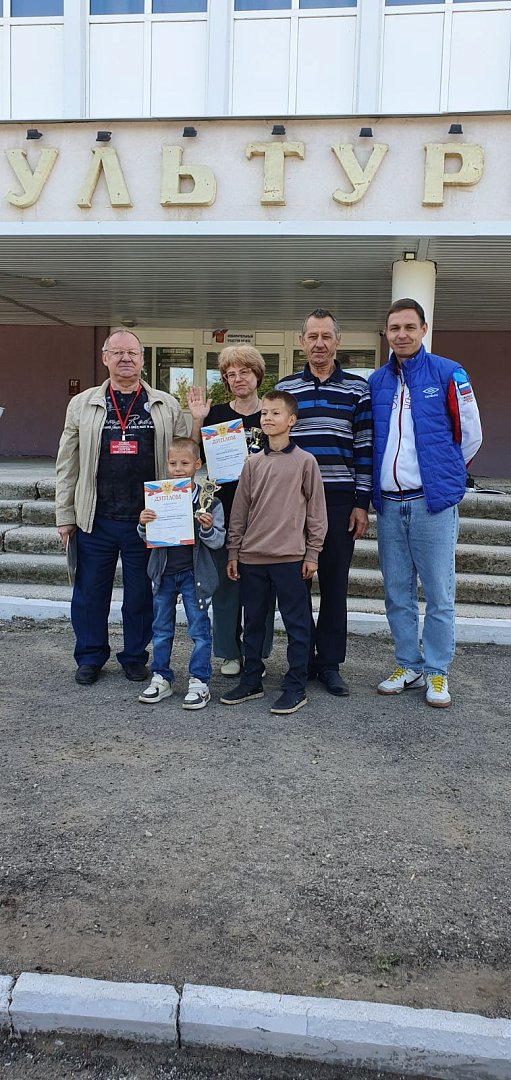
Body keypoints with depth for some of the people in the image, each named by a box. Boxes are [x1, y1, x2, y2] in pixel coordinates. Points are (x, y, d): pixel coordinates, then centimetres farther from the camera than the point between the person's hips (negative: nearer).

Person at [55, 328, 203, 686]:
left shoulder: (166, 406, 6)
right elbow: (68, 465, 8)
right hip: (95, 520, 1)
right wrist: (65, 515, 5)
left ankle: (135, 656, 27)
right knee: (91, 590, 10)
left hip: (147, 519, 0)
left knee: (141, 593, 9)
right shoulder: (83, 404, 7)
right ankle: (90, 656, 27)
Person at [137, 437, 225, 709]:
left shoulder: (208, 501, -7)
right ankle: (161, 678, 26)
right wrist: (143, 524, -15)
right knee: (161, 628, 13)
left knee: (199, 629, 4)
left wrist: (207, 528, -26)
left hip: (193, 574, -3)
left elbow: (217, 542, -6)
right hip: (163, 572, 3)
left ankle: (199, 682, 15)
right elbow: (146, 537, 5)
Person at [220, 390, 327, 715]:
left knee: (296, 624, 3)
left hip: (290, 557, -4)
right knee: (253, 621, 13)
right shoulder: (253, 463, 9)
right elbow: (240, 511, 11)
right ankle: (251, 681, 26)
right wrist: (233, 552, 9)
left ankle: (296, 688, 13)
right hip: (252, 557, 4)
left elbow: (317, 511, -1)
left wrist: (312, 554, -3)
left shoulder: (305, 462, -2)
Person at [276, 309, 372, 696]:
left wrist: (361, 504, -3)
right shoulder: (284, 388, 8)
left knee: (335, 582, 5)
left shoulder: (358, 388, 5)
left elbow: (365, 447, 3)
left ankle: (330, 663, 16)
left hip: (340, 501, -1)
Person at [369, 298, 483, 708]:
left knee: (439, 594, 2)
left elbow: (470, 434, 4)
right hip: (389, 503, 4)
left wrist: (444, 473, 12)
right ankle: (409, 666, 24)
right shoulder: (376, 381, 10)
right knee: (397, 593, 11)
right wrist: (386, 473, 14)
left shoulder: (448, 374, -2)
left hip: (433, 502, -4)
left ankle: (437, 673, 15)